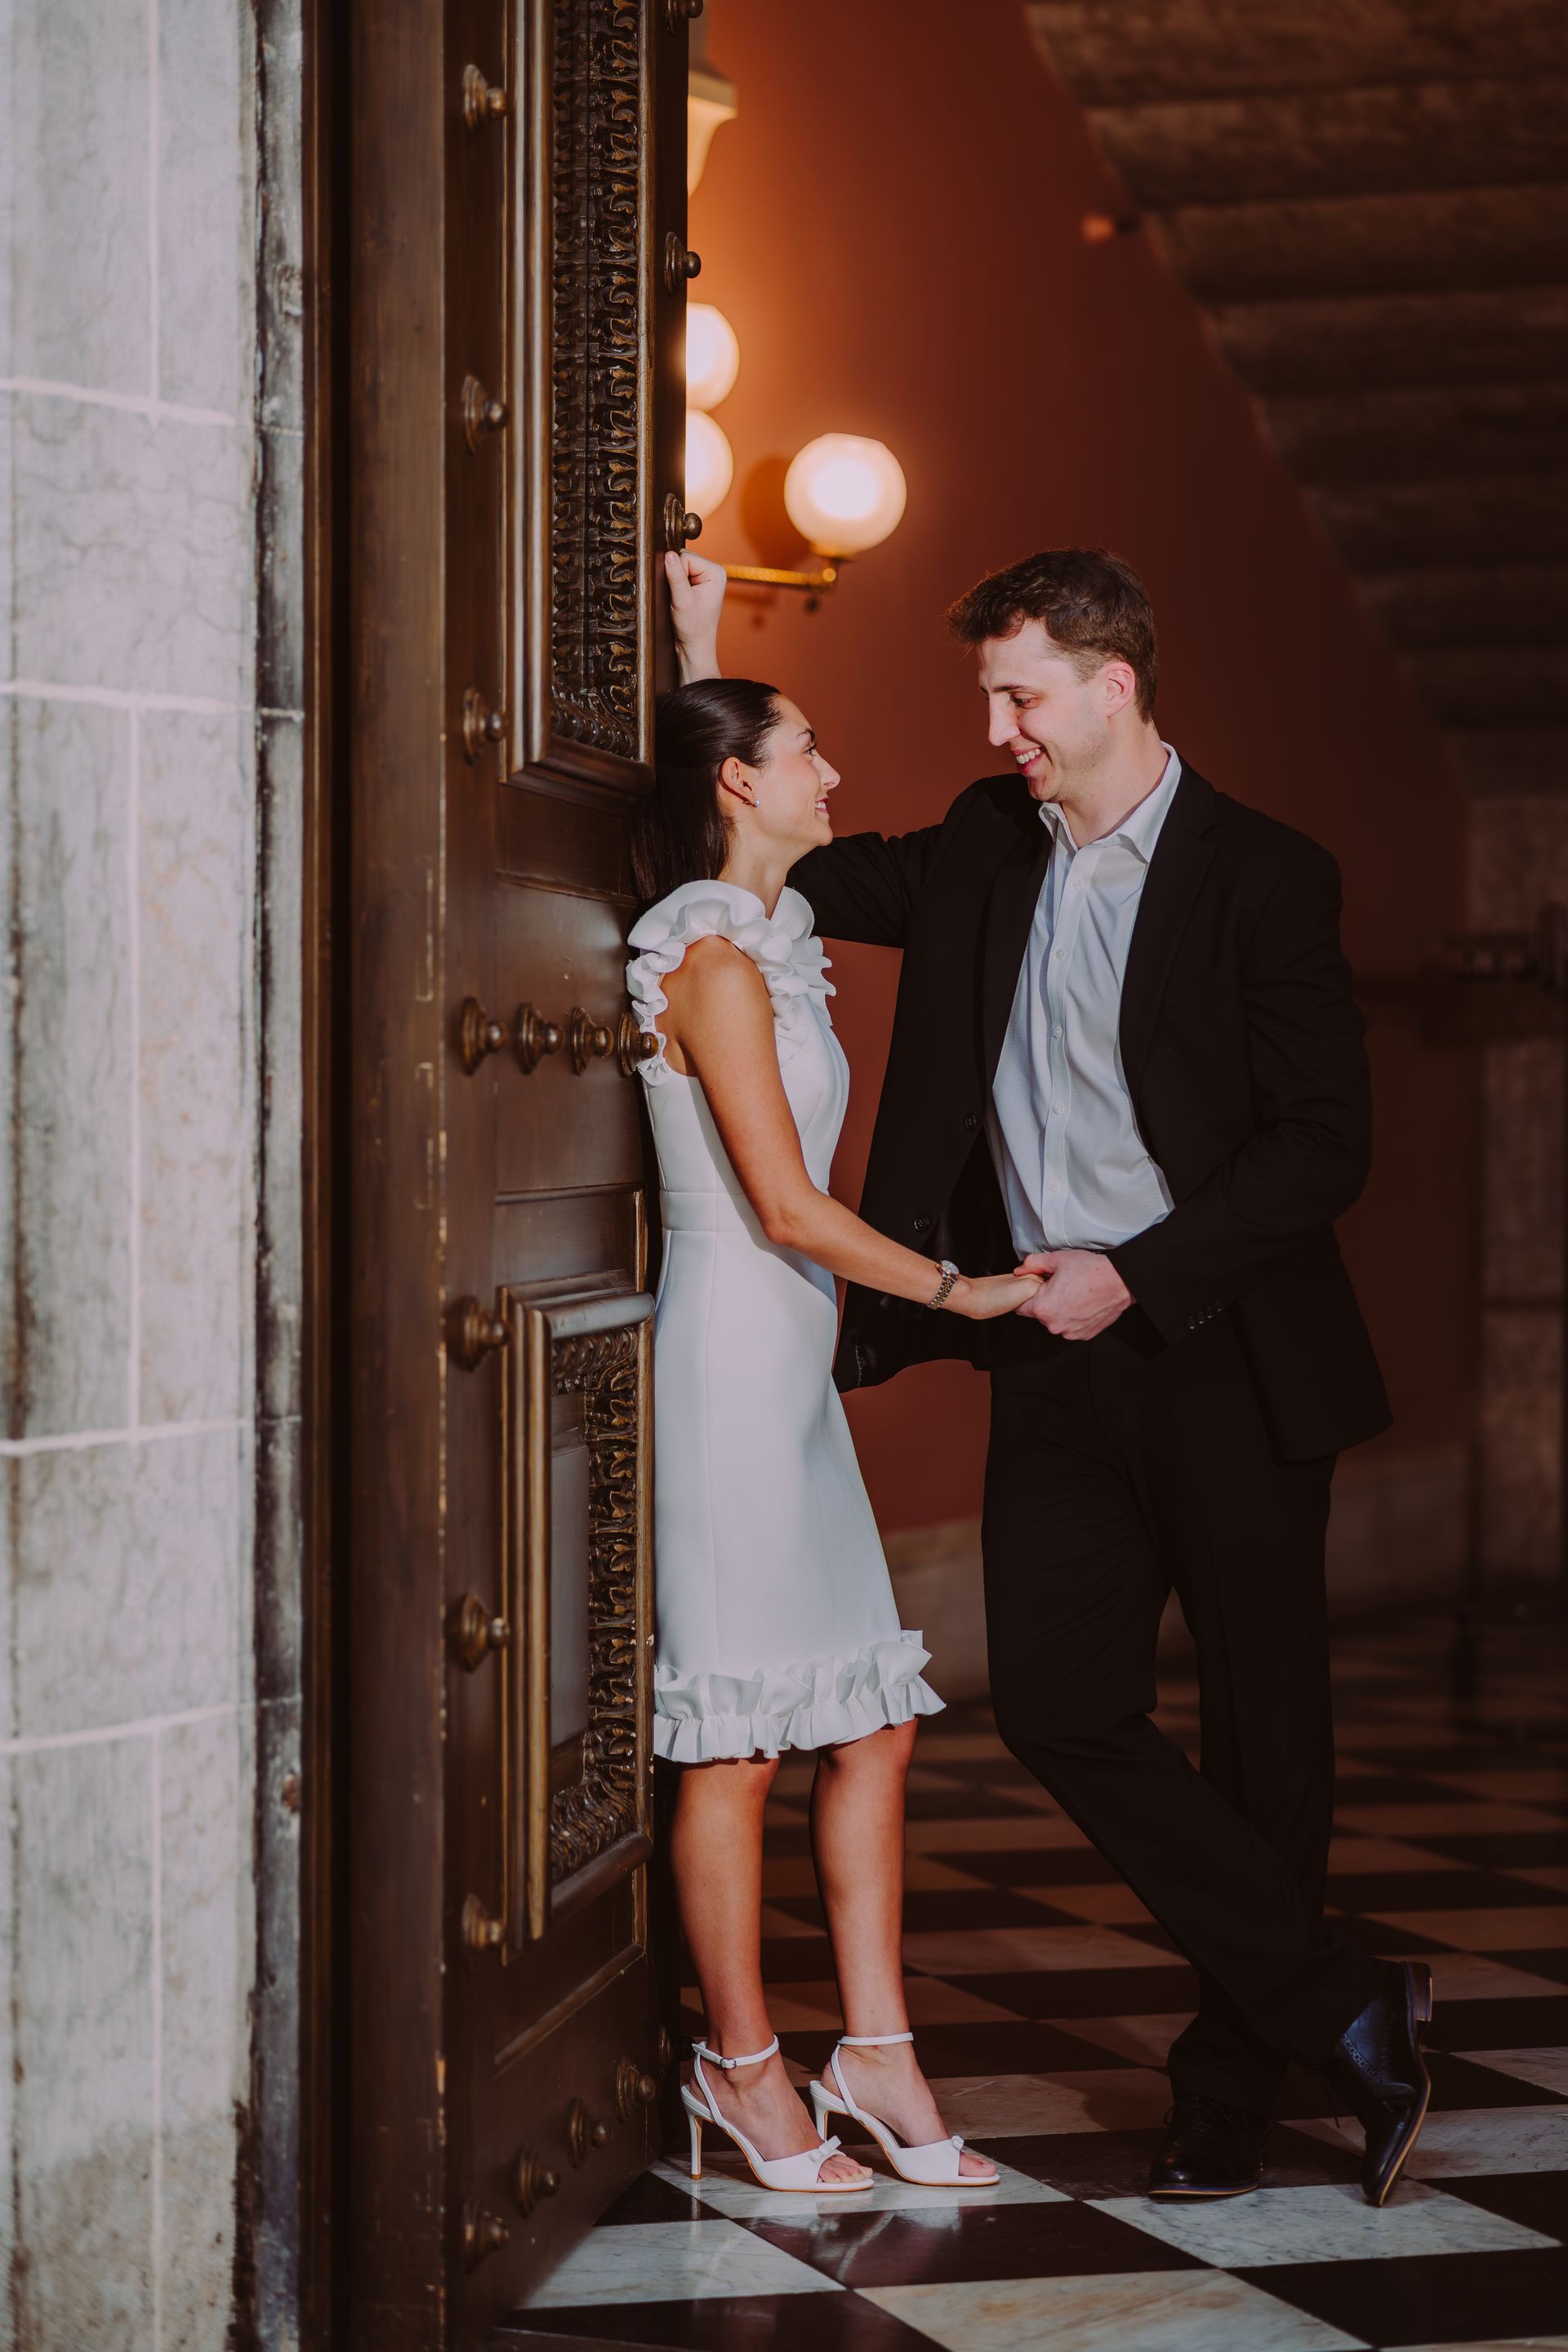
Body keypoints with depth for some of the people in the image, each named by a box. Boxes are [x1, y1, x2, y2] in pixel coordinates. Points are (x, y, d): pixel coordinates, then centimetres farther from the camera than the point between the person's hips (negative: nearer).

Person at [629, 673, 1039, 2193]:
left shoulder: (769, 951, 16)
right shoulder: (717, 961, -13)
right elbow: (788, 1209, -16)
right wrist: (951, 1288, -9)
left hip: (790, 1363, 10)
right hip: (730, 1355, -10)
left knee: (874, 1721, 7)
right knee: (738, 1739, -2)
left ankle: (875, 2053, 13)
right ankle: (742, 2065, 9)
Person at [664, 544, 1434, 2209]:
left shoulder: (1261, 875, -6)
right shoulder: (981, 852, 9)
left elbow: (1328, 1140, -9)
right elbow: (798, 869, 23)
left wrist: (1133, 1273, -15)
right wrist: (704, 668, 12)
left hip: (1227, 1352, -4)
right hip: (1056, 1369, 5)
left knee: (1264, 1728, 4)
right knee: (1057, 1701, -6)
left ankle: (1229, 2093, 17)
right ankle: (1343, 2014, 3)